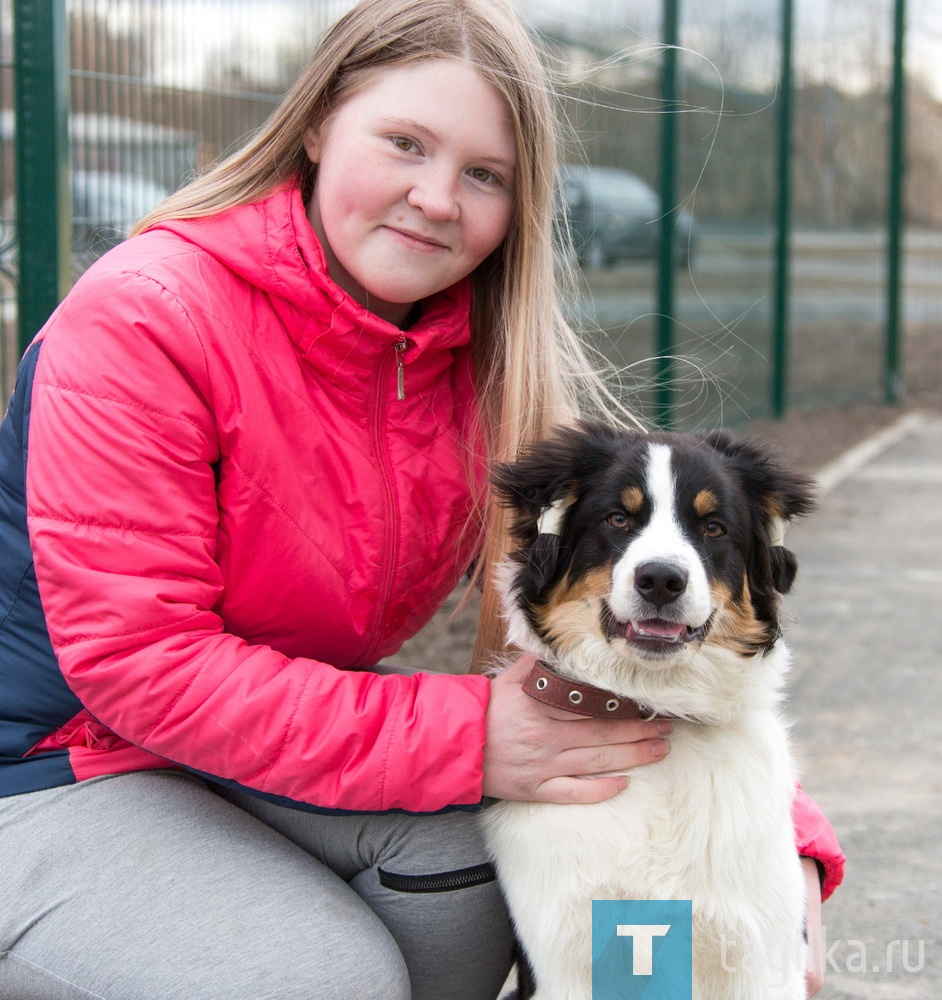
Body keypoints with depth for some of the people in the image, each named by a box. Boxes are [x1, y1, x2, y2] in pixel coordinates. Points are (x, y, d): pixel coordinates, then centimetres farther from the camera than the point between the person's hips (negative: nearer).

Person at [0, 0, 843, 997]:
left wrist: (782, 833, -18)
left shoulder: (495, 362, -3)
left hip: (279, 731, 5)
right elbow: (138, 654, -26)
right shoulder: (142, 319, -22)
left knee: (482, 849, -21)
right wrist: (464, 737, -31)